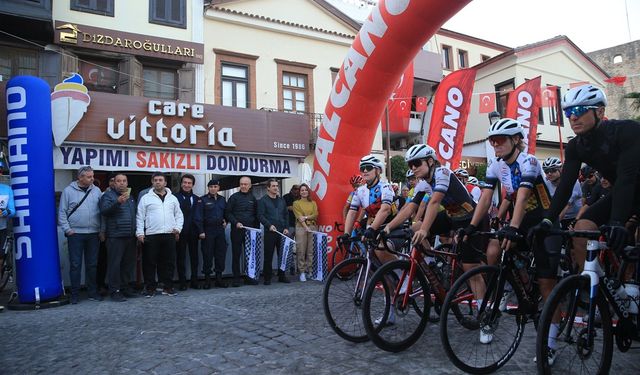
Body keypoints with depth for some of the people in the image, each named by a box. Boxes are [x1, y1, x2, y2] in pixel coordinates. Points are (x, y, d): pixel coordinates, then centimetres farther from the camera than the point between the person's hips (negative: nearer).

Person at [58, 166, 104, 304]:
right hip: (75, 234, -3)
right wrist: (67, 229, -7)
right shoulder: (68, 191, -1)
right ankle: (74, 294, 11)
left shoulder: (96, 190, 6)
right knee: (75, 265, 2)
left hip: (93, 234, 3)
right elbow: (62, 212, -1)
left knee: (92, 265, 9)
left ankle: (93, 292, 18)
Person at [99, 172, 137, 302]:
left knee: (129, 264, 11)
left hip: (130, 236, 7)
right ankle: (115, 291, 2)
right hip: (115, 237, -7)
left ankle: (125, 288, 22)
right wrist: (118, 202, -33)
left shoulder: (130, 196, 19)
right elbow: (104, 211, -19)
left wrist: (137, 232, 16)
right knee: (115, 264, -4)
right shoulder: (108, 195, -2)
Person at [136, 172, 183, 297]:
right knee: (150, 263, 2)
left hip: (169, 235, 3)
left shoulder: (172, 198, 13)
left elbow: (179, 215, 15)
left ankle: (167, 287, 15)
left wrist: (178, 228, 0)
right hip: (151, 235, -2)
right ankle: (150, 288, 12)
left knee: (169, 262, 6)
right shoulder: (146, 198, 5)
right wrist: (140, 232, -6)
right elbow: (140, 217, 2)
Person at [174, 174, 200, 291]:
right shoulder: (175, 197, -1)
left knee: (194, 257, 9)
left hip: (193, 232, 3)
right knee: (180, 257, 3)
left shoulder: (197, 199, 11)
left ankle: (194, 281, 17)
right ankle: (182, 282, 11)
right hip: (180, 232, -3)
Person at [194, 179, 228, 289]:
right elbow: (198, 217, -7)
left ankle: (219, 278, 16)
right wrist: (201, 231, -13)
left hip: (220, 230, 5)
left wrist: (225, 221, 6)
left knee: (221, 254, 6)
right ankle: (207, 279, 8)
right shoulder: (203, 200, -3)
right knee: (207, 255, -2)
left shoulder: (222, 199, 12)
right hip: (208, 231, -5)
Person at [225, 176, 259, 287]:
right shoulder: (234, 197, 1)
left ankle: (250, 277, 15)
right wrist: (236, 223, -15)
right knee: (236, 254, 1)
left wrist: (256, 228, 6)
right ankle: (236, 278, 9)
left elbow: (256, 215, 15)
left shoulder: (253, 198, 12)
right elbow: (227, 213, -2)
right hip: (237, 230, -3)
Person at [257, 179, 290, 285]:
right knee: (268, 256, -1)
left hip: (282, 232, 5)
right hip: (269, 232, -4)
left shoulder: (282, 201, 17)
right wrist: (269, 225, -18)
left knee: (282, 255, 7)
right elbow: (260, 215, -7)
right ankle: (267, 277, 7)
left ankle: (282, 276, 17)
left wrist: (286, 228, 5)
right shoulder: (263, 200, 1)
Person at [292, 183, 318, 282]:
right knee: (301, 251, -5)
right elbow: (299, 217, -4)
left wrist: (306, 217, -12)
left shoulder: (313, 203, 16)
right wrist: (306, 227, -14)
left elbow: (315, 215, 4)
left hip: (312, 227, 3)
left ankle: (310, 270, 5)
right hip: (301, 227, -2)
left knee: (311, 251, -1)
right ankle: (302, 272, -1)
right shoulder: (296, 203, 7)